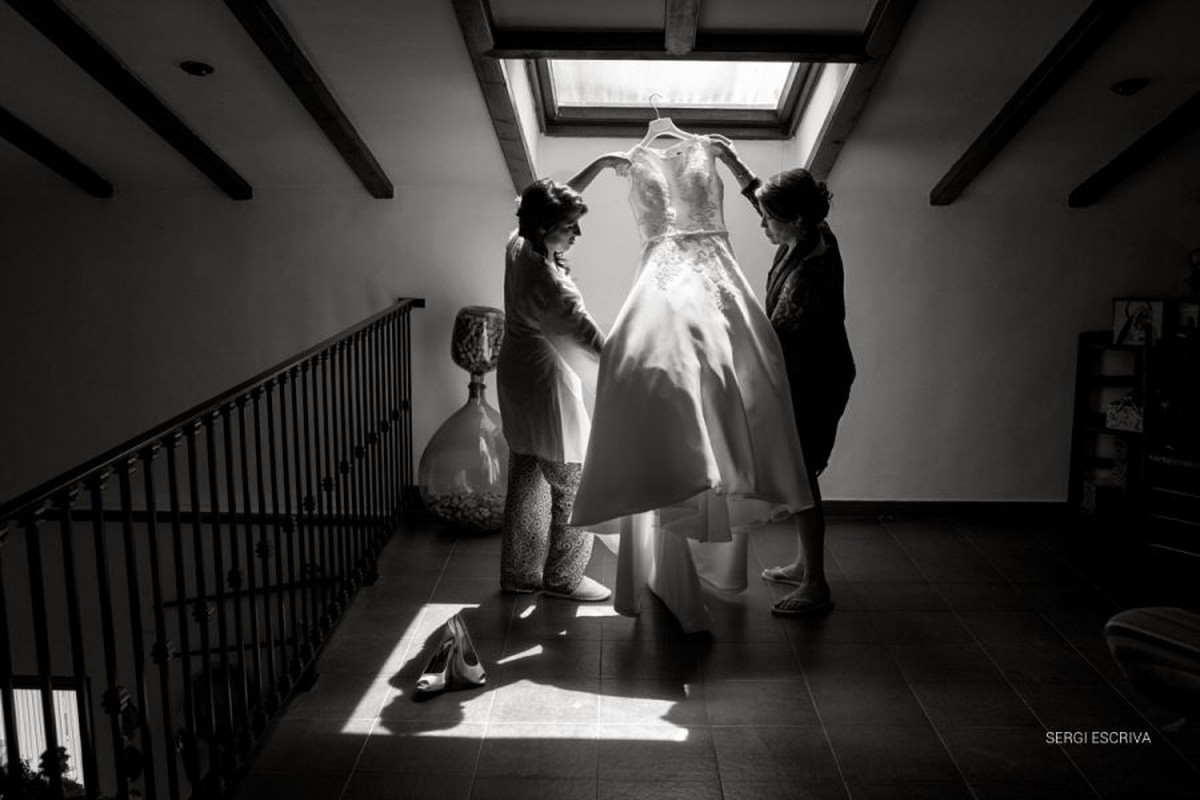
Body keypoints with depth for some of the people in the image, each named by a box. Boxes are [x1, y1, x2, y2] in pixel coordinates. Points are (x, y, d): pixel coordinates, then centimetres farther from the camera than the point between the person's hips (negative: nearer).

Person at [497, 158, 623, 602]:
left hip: (517, 378, 10)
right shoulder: (548, 279, -26)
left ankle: (519, 572, 28)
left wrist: (600, 163, 17)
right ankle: (562, 576, 15)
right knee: (575, 482, 3)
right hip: (546, 384, -10)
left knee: (527, 480, 17)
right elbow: (590, 337, -25)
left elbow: (557, 200, 17)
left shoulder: (519, 245, 0)